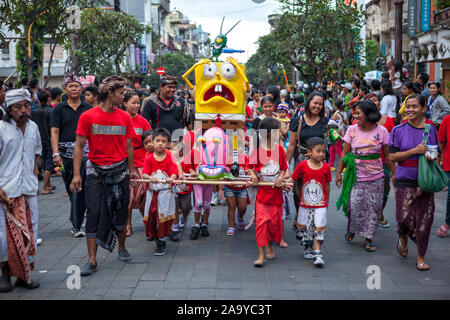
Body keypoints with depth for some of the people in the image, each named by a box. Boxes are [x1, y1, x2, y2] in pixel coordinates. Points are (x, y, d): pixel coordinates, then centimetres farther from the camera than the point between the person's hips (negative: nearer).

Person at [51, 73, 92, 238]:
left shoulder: (88, 109, 7)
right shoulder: (59, 109, 6)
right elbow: (54, 133, 1)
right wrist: (56, 154, -10)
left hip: (85, 153, -1)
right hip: (66, 154, 1)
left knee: (79, 189, -8)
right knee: (71, 190, 8)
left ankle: (76, 225, -1)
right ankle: (78, 221, 21)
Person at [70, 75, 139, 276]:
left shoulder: (125, 117, 5)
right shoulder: (88, 116, -5)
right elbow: (79, 146, -5)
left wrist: (131, 170, 14)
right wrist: (76, 174, -10)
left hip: (119, 170, 3)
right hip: (96, 172, -3)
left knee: (121, 213, 9)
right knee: (94, 214, -4)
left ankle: (122, 248, 31)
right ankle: (92, 260, 1)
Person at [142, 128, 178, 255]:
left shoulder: (170, 157, -2)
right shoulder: (149, 158, 2)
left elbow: (174, 172, -12)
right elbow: (144, 173, -7)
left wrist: (171, 178, -35)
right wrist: (150, 178, -29)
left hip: (165, 192, -2)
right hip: (152, 191, 3)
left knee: (163, 216, -3)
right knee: (151, 216, 5)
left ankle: (161, 243, 5)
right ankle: (156, 238, 23)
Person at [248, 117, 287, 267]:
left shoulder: (279, 149, 1)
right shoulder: (257, 150, -7)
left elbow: (284, 167, 9)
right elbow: (249, 166, 6)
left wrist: (281, 177, -9)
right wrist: (253, 175, -12)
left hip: (276, 191, 3)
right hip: (262, 192, -3)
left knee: (275, 221, 8)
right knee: (261, 221, -9)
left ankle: (269, 246, 33)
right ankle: (261, 255, -4)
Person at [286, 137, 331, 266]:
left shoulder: (326, 167, -4)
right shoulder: (302, 165, -8)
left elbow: (327, 185, 6)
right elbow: (292, 178, -3)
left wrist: (327, 201, 14)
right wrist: (288, 184, -23)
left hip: (320, 205, -1)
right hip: (305, 204, 1)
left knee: (318, 229, -6)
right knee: (303, 228, 12)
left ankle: (318, 254, -1)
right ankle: (307, 249, 32)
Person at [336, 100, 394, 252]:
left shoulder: (381, 131, -3)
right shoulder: (352, 130, -1)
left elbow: (387, 156, 3)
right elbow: (345, 154, 4)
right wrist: (339, 173, 1)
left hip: (376, 177, 0)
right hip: (356, 177, 0)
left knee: (373, 208, 3)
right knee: (354, 205, -10)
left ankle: (368, 238, 16)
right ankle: (351, 229, 19)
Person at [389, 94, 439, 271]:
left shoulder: (430, 129, 5)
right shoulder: (399, 130, -1)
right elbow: (393, 156, -7)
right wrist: (415, 151, -17)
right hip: (404, 181, -1)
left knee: (424, 220, 2)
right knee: (404, 218, -4)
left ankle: (420, 256, 18)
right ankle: (403, 238, 32)